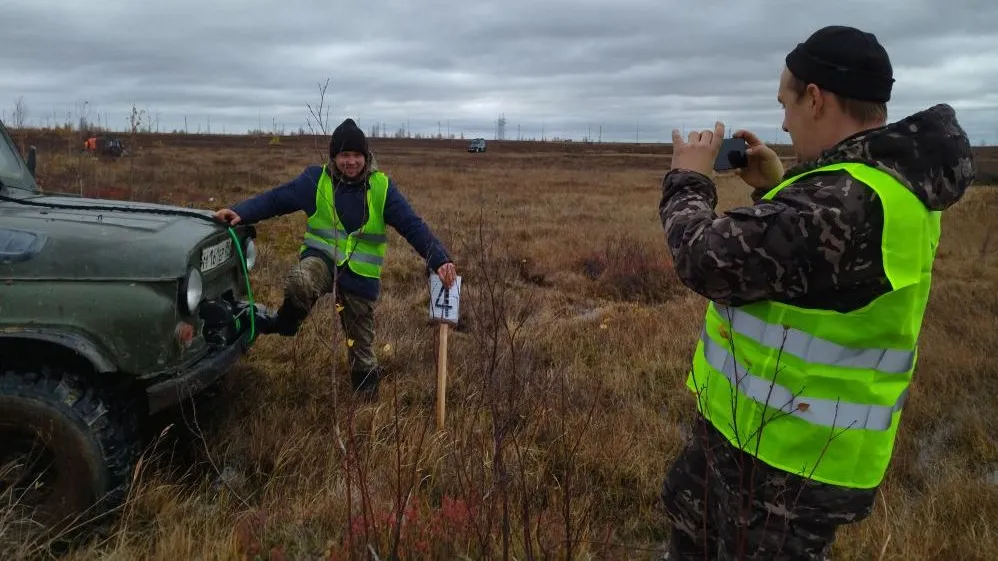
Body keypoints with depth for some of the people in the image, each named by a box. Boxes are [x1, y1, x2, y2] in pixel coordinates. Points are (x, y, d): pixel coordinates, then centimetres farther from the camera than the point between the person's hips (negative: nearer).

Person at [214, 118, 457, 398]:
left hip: (360, 275, 1)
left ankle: (367, 396, 30)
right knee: (300, 282, -38)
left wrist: (440, 260, -22)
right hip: (321, 257, 0)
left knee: (361, 345, 8)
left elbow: (413, 225, -9)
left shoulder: (382, 187, -5)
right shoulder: (316, 179, -4)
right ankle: (286, 323, -6)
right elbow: (275, 198, -6)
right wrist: (240, 212, -23)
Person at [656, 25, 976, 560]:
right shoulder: (895, 182, 3)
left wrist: (687, 180, -10)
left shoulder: (850, 200, -31)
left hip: (788, 456, -9)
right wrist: (776, 186, 8)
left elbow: (708, 260, -27)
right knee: (689, 512, 29)